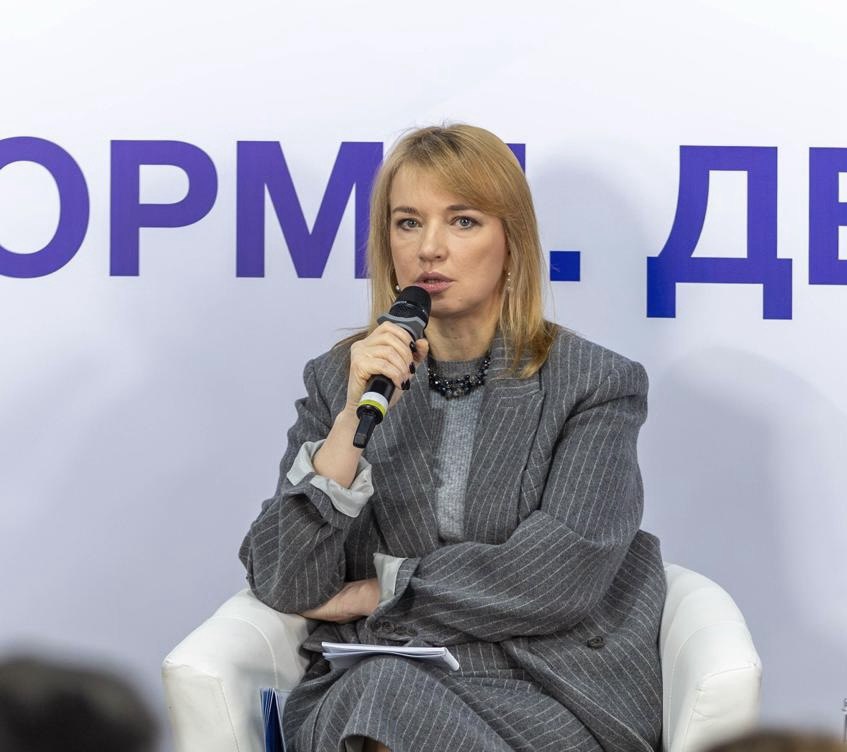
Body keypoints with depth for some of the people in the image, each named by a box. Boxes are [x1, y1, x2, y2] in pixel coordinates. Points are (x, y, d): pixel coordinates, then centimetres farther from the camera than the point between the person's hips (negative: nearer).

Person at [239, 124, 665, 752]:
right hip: (371, 679, 2)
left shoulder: (596, 383, 3)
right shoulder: (340, 379, 10)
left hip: (545, 687, -2)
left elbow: (563, 576, -9)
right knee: (385, 692, -33)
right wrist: (352, 422, -13)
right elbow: (285, 587, 0)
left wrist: (374, 594, -3)